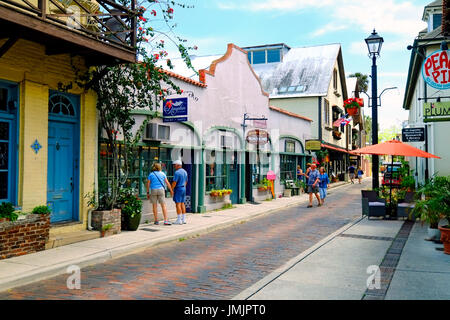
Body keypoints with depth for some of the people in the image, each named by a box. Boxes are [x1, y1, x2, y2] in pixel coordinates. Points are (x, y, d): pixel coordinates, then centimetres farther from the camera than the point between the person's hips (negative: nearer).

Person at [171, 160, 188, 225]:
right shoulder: (185, 172, 12)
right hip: (183, 189, 9)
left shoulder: (177, 172, -16)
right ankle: (183, 219, 13)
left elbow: (174, 182, -18)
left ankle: (179, 220, -5)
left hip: (178, 189, -9)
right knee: (182, 204, 11)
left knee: (178, 204, -5)